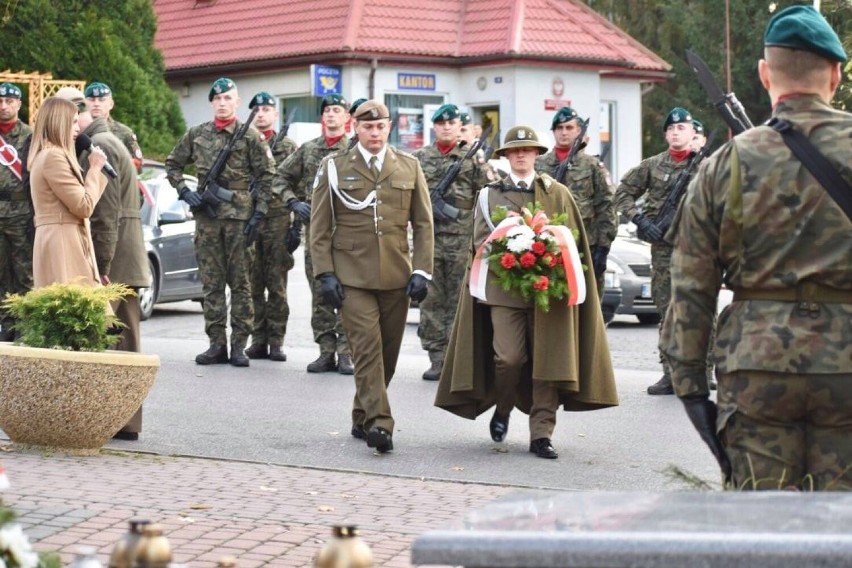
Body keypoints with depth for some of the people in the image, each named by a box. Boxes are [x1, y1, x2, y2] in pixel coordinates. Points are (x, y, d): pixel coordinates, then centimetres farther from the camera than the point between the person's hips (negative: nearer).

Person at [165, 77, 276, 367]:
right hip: (206, 215, 3)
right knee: (211, 282, 4)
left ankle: (239, 344, 4)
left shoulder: (250, 136, 1)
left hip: (239, 215, -3)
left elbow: (266, 176, 0)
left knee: (240, 282, 0)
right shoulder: (197, 134, 9)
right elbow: (173, 164, 17)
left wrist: (258, 213, -7)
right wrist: (184, 191, 2)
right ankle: (217, 343, 9)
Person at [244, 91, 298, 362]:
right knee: (253, 285, 3)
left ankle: (276, 342, 3)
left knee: (277, 285, -1)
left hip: (278, 220, -1)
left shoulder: (288, 147, 8)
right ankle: (258, 340, 9)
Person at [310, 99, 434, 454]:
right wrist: (325, 274, -4)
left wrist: (421, 271, 1)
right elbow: (320, 228, 4)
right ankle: (378, 424, -16)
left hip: (396, 277, 3)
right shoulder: (334, 168, 4)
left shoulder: (409, 168, 10)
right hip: (352, 277, -3)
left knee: (387, 352, 7)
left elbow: (423, 224, 10)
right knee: (367, 348, -13)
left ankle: (362, 419, 22)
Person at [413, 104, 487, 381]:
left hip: (463, 239, -1)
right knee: (431, 298, 1)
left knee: (460, 298, 0)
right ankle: (436, 358, 6)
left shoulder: (472, 156, 6)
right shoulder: (420, 157, 11)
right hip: (429, 236, 2)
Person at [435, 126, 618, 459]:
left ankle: (542, 434, 0)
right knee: (508, 357, -11)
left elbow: (573, 238, 9)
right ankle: (502, 409, 17)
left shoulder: (558, 194, 13)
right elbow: (480, 241, 6)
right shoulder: (489, 194, 12)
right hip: (503, 287, -1)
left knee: (547, 359, -4)